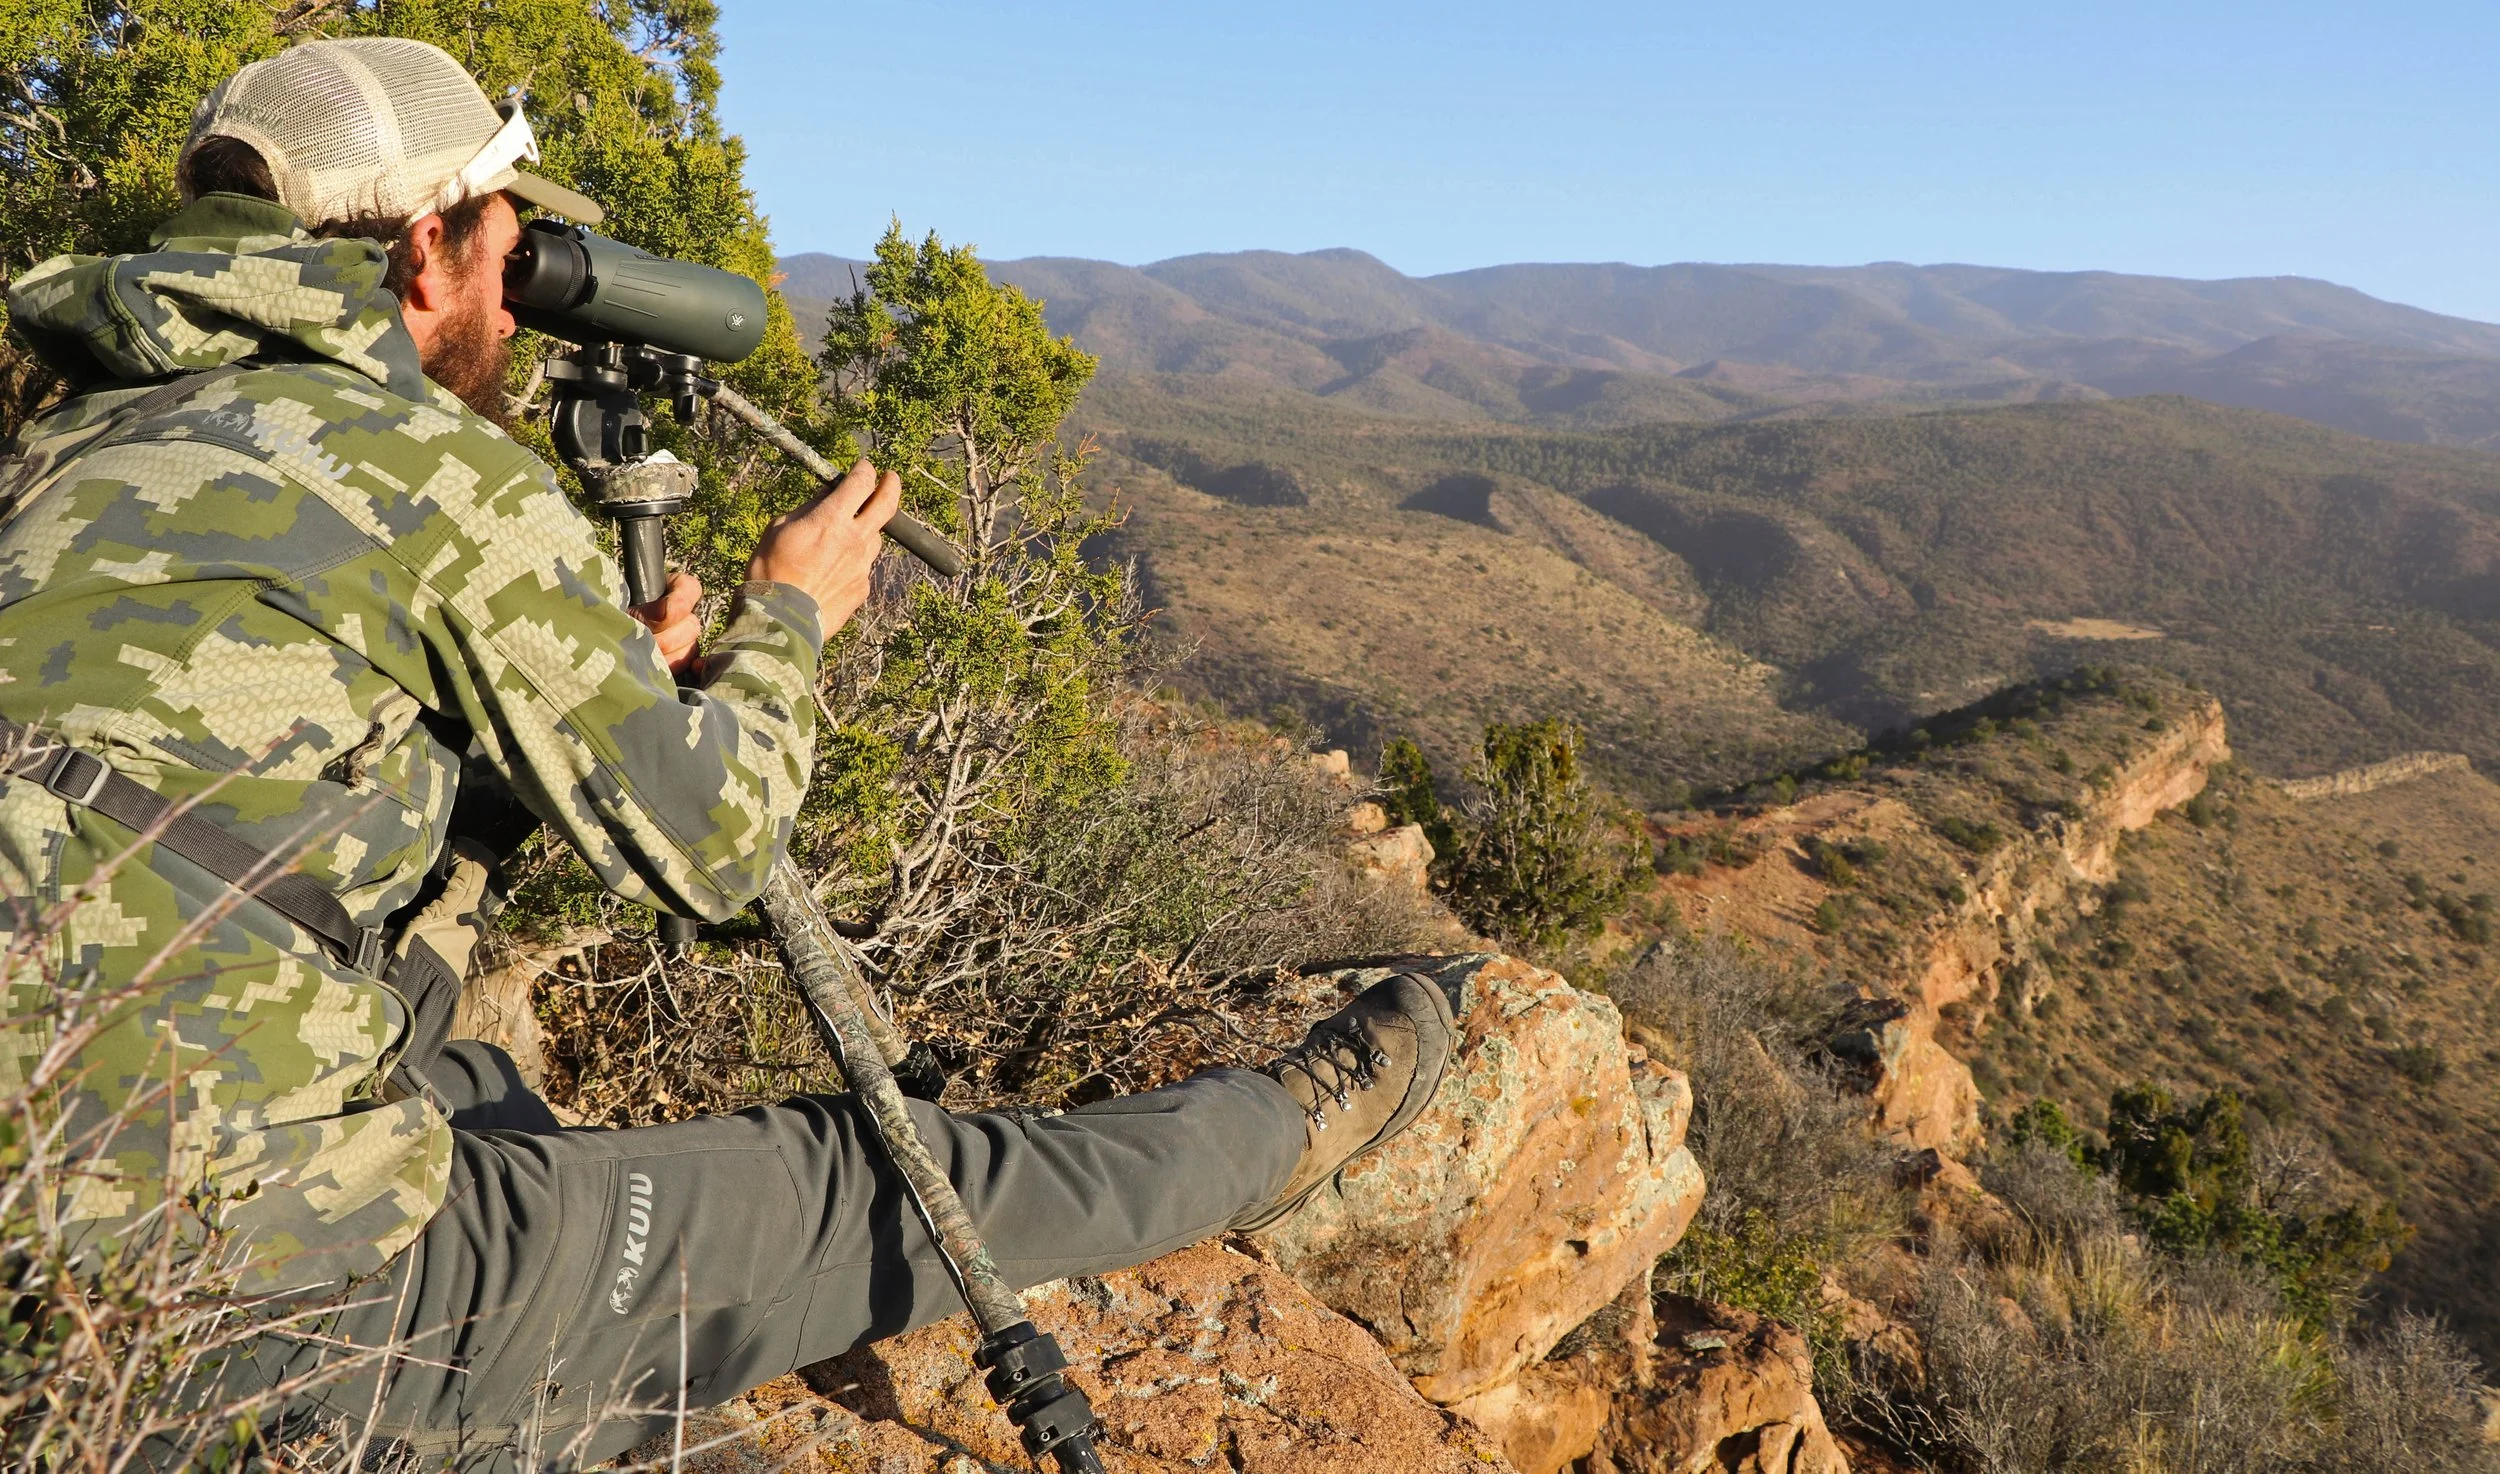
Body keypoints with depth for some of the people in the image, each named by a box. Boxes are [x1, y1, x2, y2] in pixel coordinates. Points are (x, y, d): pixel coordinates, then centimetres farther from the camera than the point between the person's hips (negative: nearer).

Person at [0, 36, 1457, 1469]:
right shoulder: (441, 472, -12)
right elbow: (706, 840, -6)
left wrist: (607, 678, 20)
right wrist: (791, 614, 12)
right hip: (258, 1289, -8)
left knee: (472, 1088, 33)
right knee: (863, 1192, 3)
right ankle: (1282, 1131, 20)